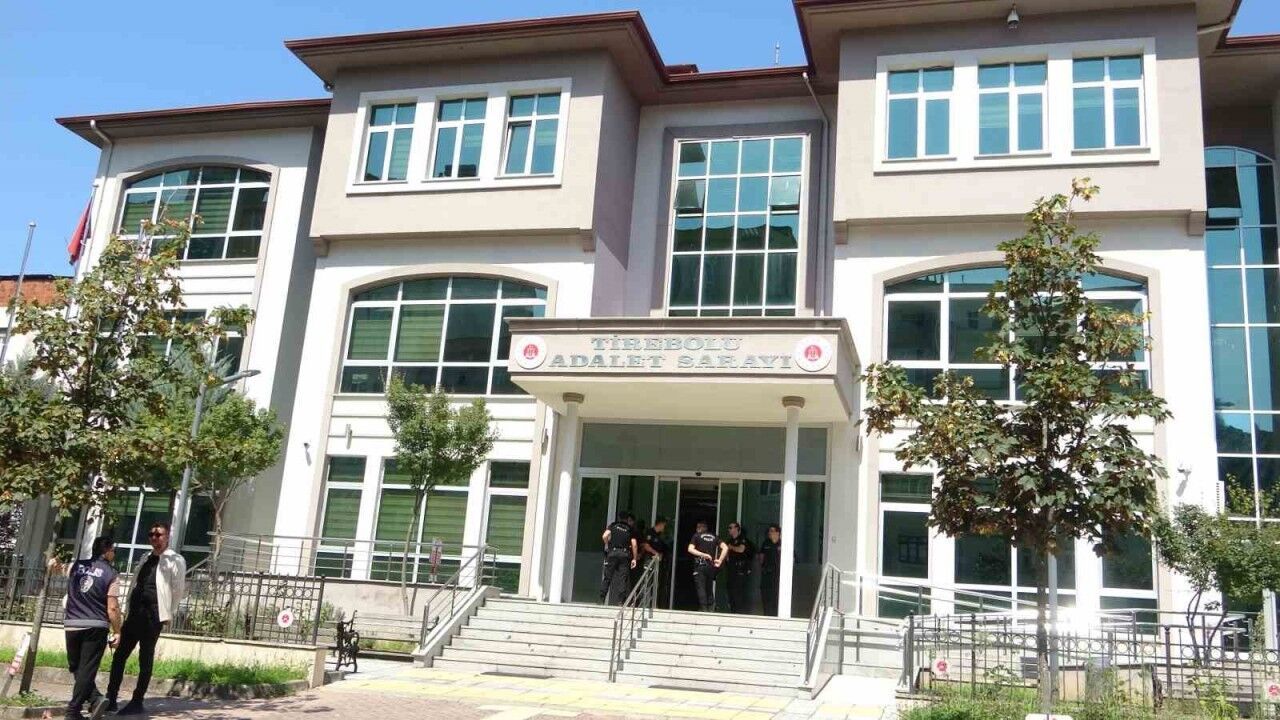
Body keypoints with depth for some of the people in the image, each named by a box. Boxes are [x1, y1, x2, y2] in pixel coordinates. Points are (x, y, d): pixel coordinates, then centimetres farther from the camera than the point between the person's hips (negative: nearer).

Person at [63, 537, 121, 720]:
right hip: (96, 627, -4)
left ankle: (95, 698, 3)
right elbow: (112, 608, -9)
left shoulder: (75, 566, 7)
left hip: (72, 625, 4)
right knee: (87, 669, 2)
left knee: (76, 667, 16)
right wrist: (117, 632, 0)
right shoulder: (111, 574, -5)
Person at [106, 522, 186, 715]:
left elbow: (179, 589, -6)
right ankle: (111, 698, 12)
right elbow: (135, 584, 20)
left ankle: (137, 702, 7)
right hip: (135, 613, 7)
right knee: (119, 655, 5)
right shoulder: (146, 558, 18)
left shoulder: (175, 560, -3)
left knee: (145, 659, 0)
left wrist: (169, 614, -8)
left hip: (154, 615, -7)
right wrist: (129, 610, 12)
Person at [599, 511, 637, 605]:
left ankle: (602, 599, 1)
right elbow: (634, 544, 3)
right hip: (625, 554, 0)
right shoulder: (630, 529, 11)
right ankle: (620, 600, -4)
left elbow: (605, 536, -5)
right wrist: (634, 558, 7)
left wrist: (607, 544, 12)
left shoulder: (613, 525, 10)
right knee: (623, 578, 2)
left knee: (607, 576, 4)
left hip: (613, 552, 0)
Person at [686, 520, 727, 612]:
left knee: (701, 589, -4)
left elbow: (690, 549, -8)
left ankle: (703, 609, -13)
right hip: (711, 566, 4)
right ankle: (711, 609, 7)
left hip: (700, 565, -4)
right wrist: (720, 560, 2)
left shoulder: (697, 536, 5)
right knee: (710, 589, 11)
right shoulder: (714, 537, 14)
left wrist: (703, 555, -10)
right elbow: (725, 547, 4)